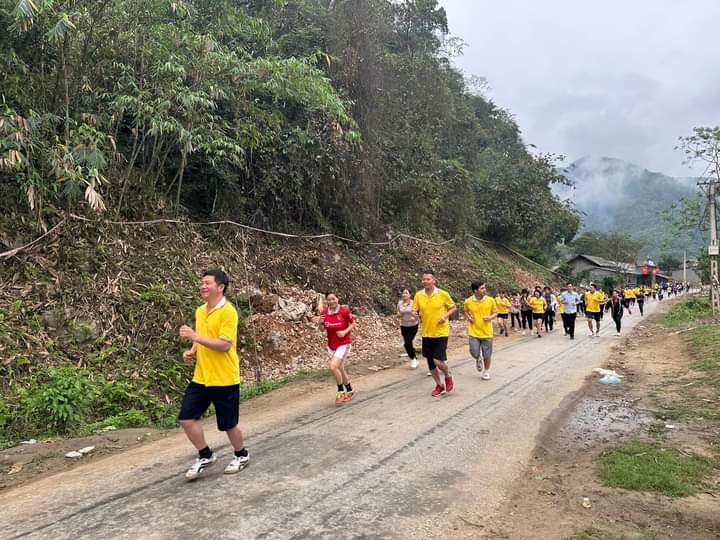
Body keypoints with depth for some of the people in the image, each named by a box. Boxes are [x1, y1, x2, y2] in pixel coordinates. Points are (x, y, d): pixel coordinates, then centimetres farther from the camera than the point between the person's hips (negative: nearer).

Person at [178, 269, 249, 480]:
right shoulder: (200, 311, 9)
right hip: (200, 377, 7)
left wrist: (195, 336, -26)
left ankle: (241, 455, 33)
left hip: (224, 379, -7)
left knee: (228, 424, 6)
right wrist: (192, 351, 3)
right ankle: (205, 456, 23)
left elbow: (224, 345, -24)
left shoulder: (228, 312, -16)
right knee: (187, 418, 3)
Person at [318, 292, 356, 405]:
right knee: (340, 369, 16)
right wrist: (320, 323, -14)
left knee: (333, 366, -19)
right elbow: (322, 329, 8)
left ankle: (341, 391, 2)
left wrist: (345, 331, -19)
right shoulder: (324, 312, -4)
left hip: (344, 343, -5)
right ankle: (349, 391, 38)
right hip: (331, 344, 5)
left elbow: (353, 323, -4)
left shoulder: (344, 310, -15)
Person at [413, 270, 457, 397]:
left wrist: (445, 316, -14)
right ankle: (439, 386, 32)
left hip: (441, 333, -4)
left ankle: (448, 377, 21)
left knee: (438, 361, -13)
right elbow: (415, 311, 6)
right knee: (430, 362, 10)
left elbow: (453, 308, 3)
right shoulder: (418, 295, -2)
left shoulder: (443, 294, -9)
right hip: (426, 334, 4)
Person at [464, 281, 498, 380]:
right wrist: (468, 317, -5)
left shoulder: (491, 300, -6)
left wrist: (491, 317, -14)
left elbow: (495, 313, 6)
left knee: (487, 355, 7)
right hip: (473, 332, 0)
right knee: (474, 353, -6)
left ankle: (486, 371, 33)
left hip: (487, 333, 0)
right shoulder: (468, 302, -5)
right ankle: (478, 359, 32)